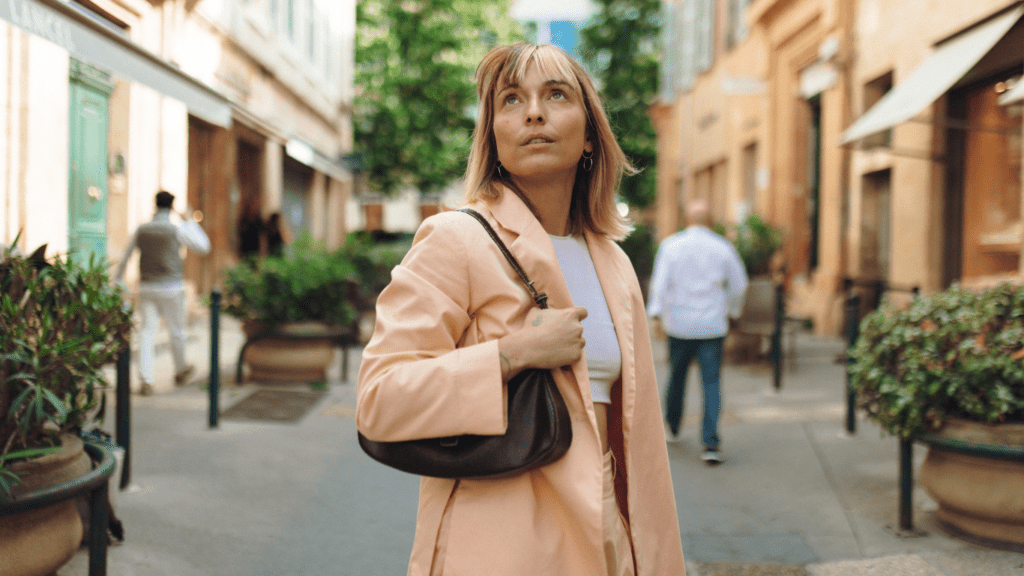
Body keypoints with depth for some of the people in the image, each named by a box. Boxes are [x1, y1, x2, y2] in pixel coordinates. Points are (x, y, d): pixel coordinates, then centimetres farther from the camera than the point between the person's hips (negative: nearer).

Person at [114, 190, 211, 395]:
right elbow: (204, 246, 2)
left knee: (147, 331, 2)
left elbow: (125, 258, 10)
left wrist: (116, 282, 20)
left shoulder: (141, 230, 3)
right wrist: (190, 221, 10)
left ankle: (146, 380, -8)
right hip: (171, 289, -3)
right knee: (176, 331, 14)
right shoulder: (177, 230, -9)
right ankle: (180, 371, 32)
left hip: (146, 288, 3)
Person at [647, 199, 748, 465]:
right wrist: (733, 309, 23)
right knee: (712, 382, -1)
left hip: (679, 325, 0)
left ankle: (672, 423, 38)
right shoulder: (723, 247, 2)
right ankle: (711, 442, -11)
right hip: (713, 326, 0)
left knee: (677, 374, 18)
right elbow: (739, 284, 8)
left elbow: (660, 281, -11)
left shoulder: (671, 245, -1)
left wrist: (655, 314, -13)